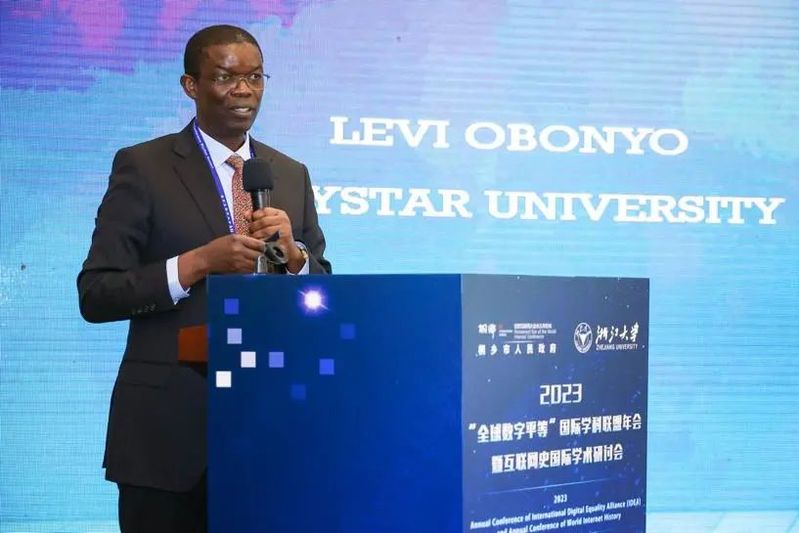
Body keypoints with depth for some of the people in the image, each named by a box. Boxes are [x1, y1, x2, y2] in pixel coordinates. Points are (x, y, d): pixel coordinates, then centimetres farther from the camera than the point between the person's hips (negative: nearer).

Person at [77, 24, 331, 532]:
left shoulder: (292, 175, 10)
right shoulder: (142, 167, -3)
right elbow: (96, 295, -7)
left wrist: (292, 252, -10)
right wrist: (198, 262, -19)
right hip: (168, 420, -3)